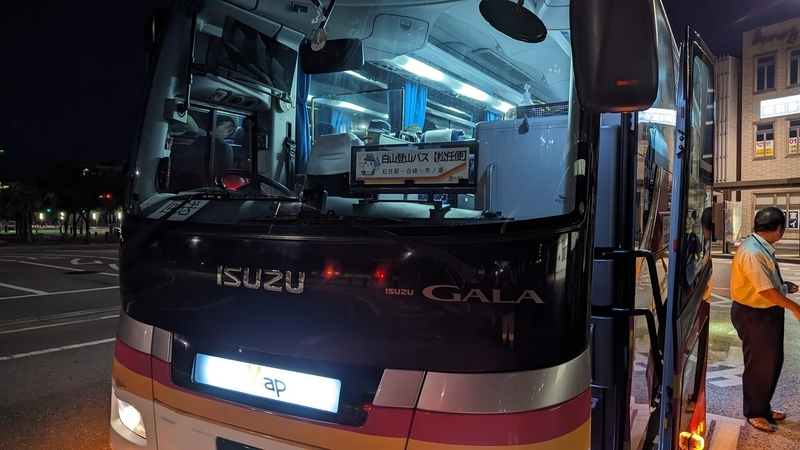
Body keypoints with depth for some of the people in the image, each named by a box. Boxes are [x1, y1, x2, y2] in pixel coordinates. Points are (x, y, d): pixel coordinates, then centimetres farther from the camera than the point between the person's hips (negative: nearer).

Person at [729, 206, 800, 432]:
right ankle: (755, 413, 21)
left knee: (772, 362, 19)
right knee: (758, 364, 4)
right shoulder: (751, 252, -26)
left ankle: (763, 407, 35)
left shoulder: (763, 248, 7)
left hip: (767, 312, 10)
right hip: (754, 315, -10)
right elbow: (766, 291, -26)